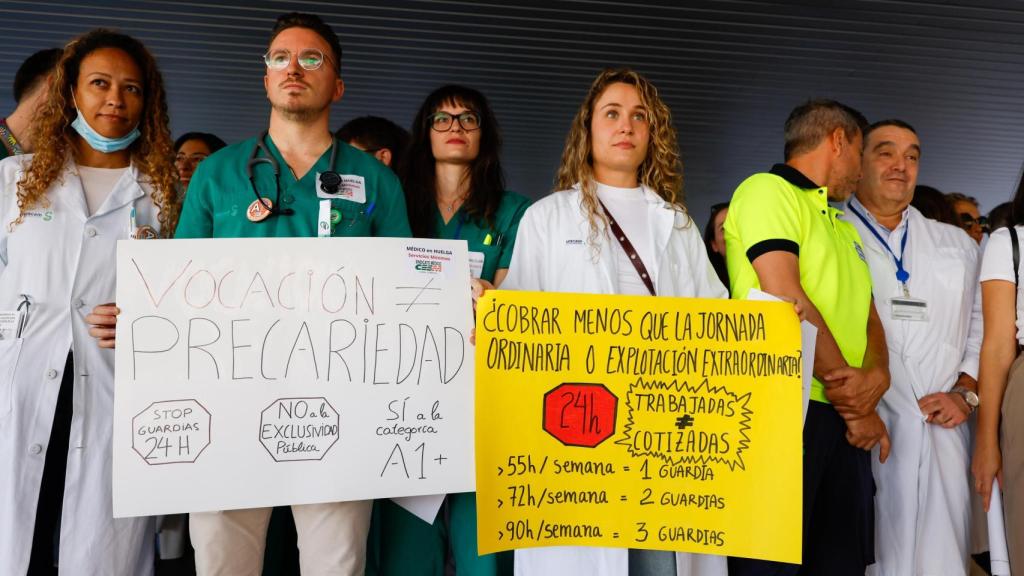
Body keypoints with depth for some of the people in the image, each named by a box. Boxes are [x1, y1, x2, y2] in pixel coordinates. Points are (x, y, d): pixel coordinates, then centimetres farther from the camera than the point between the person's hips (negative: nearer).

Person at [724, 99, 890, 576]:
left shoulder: (845, 229, 25)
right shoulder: (768, 190, -3)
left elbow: (869, 317, 18)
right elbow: (785, 298, -14)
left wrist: (877, 375, -6)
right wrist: (853, 398, -8)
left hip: (846, 421, 8)